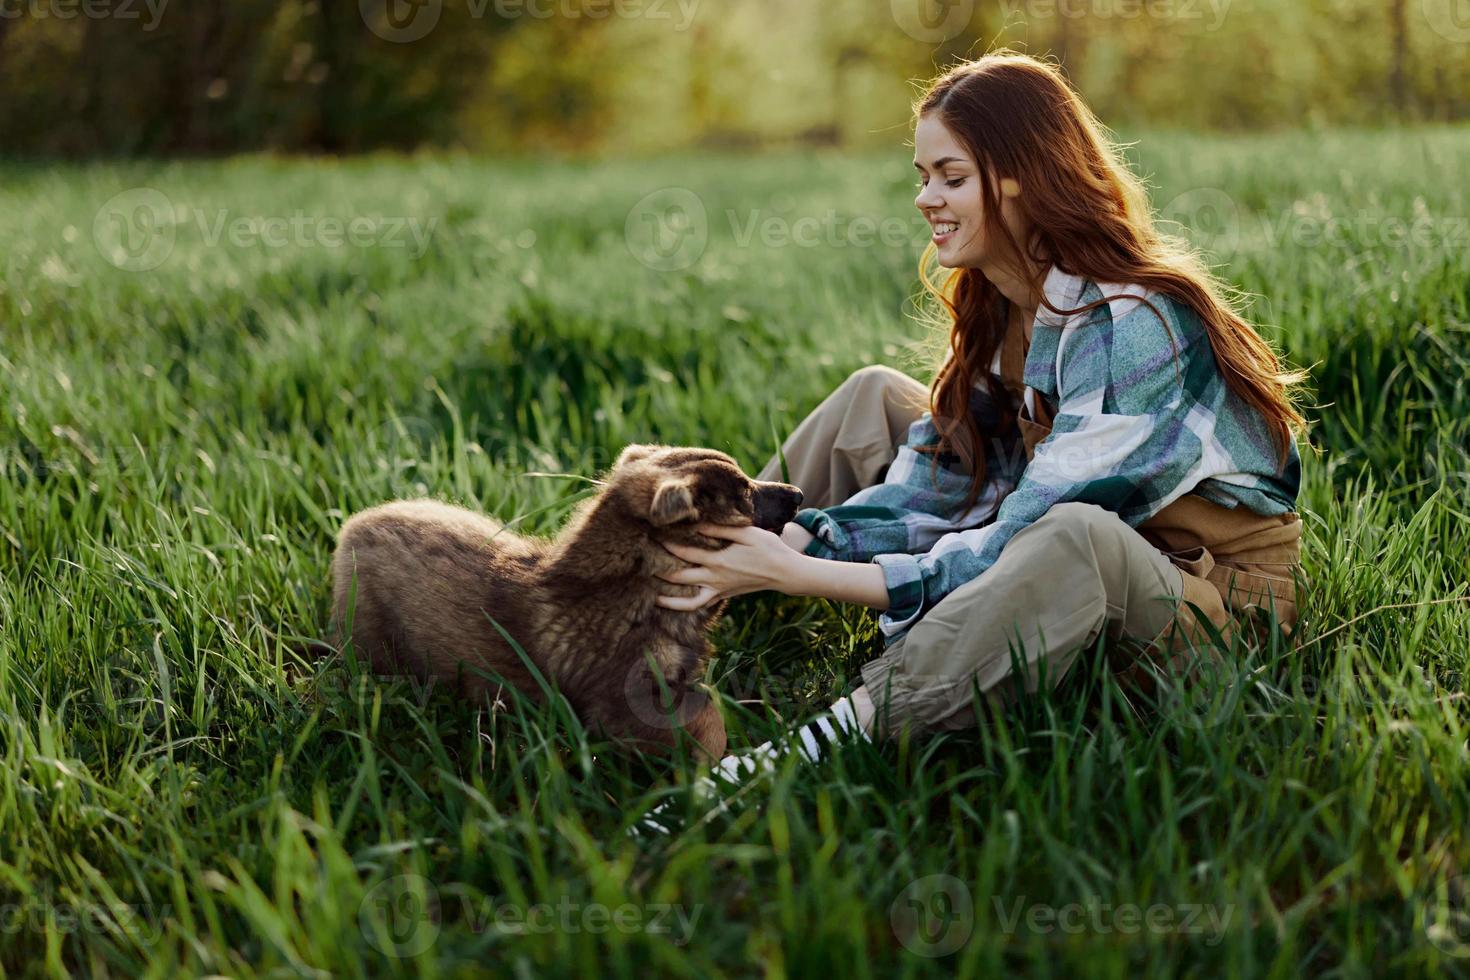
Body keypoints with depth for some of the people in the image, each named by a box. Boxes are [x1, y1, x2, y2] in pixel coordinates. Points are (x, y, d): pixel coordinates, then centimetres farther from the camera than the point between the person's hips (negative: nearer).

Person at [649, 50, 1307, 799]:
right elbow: (938, 487, -3)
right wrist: (782, 545, -17)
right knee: (874, 398, 6)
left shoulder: (1132, 326, -25)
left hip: (1220, 601, -8)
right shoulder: (1001, 306, 2)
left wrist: (804, 575, -33)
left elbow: (1017, 550, -30)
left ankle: (807, 756, -49)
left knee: (1074, 537, -43)